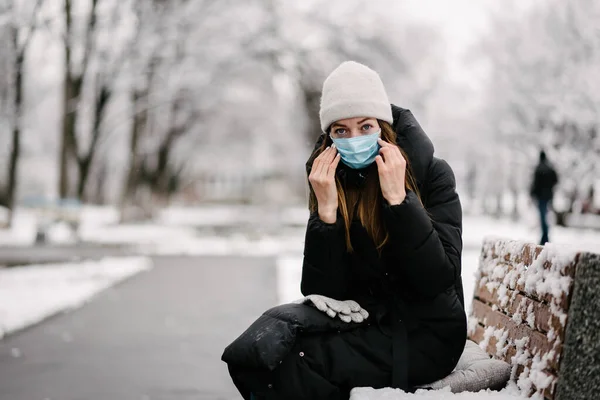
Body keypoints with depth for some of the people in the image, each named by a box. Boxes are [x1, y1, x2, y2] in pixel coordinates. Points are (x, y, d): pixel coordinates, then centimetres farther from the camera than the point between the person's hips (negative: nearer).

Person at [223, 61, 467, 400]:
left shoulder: (432, 174, -9)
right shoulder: (332, 183, 0)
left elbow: (439, 279, -20)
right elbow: (320, 291, -8)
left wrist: (398, 199, -25)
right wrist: (326, 211, -20)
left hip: (425, 334, -4)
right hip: (366, 325, 4)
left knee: (287, 366, -24)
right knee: (253, 352, -21)